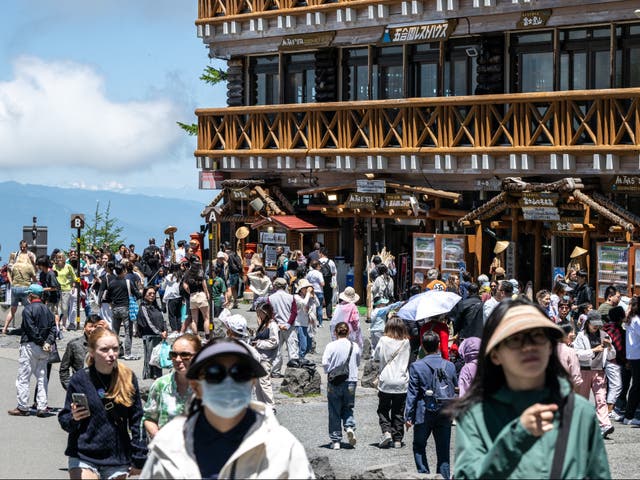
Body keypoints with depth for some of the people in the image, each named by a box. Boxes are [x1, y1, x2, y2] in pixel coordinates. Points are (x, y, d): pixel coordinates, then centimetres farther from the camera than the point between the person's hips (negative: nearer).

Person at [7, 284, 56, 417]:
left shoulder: (28, 309, -10)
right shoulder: (46, 310, 11)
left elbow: (31, 329, -17)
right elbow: (53, 328, 4)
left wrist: (41, 342, -11)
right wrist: (48, 342, -4)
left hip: (30, 346, -7)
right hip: (43, 350, 7)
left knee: (23, 378, 0)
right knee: (42, 377, 10)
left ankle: (22, 407, 1)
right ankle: (42, 407, 7)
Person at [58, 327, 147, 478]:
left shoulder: (128, 378, 0)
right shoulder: (80, 379, -5)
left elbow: (136, 420, 5)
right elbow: (64, 421, 1)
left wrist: (138, 459, 3)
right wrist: (74, 418, -21)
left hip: (118, 461, 2)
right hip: (83, 458, -2)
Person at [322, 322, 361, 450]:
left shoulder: (331, 346, -11)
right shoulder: (355, 347, -2)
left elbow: (325, 364, -14)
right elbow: (358, 363, 8)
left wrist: (330, 371, 5)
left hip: (334, 382, -2)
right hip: (351, 381, 2)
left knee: (334, 411, 7)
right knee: (348, 408, 19)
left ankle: (336, 440, 9)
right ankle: (350, 427, -10)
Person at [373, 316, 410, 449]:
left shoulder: (383, 340, -7)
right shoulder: (406, 342, 0)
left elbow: (376, 357, 4)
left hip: (385, 382, -2)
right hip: (402, 383, 2)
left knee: (383, 409, 12)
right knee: (398, 413, 9)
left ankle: (386, 431, -8)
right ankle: (397, 439, 8)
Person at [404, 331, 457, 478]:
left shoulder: (416, 366, -9)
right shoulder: (450, 366, -1)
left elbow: (412, 394, -8)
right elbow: (455, 389, 10)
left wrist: (408, 416, -3)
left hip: (425, 414, -3)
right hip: (445, 414, 3)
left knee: (419, 446, 12)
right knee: (443, 450, 9)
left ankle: (424, 473, 1)